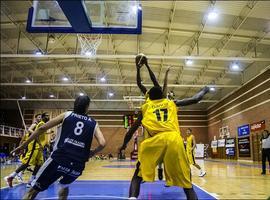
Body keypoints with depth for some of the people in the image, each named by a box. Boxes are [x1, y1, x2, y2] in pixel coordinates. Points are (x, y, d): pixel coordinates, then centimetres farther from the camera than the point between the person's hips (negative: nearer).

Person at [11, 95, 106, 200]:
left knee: (34, 189, 15)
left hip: (59, 159, -2)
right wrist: (89, 154, 18)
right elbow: (102, 144, 0)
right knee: (64, 186, 33)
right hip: (78, 165, 2)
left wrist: (24, 144, 14)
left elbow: (42, 128, 6)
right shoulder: (93, 123, 13)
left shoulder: (66, 115, 11)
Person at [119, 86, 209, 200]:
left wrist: (124, 145, 48)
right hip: (175, 139, 1)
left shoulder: (145, 107, 27)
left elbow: (132, 129, 32)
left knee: (138, 175, 15)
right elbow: (195, 99, 31)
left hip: (156, 140, -1)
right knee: (186, 180, 13)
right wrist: (204, 90, 53)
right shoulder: (172, 103, 28)